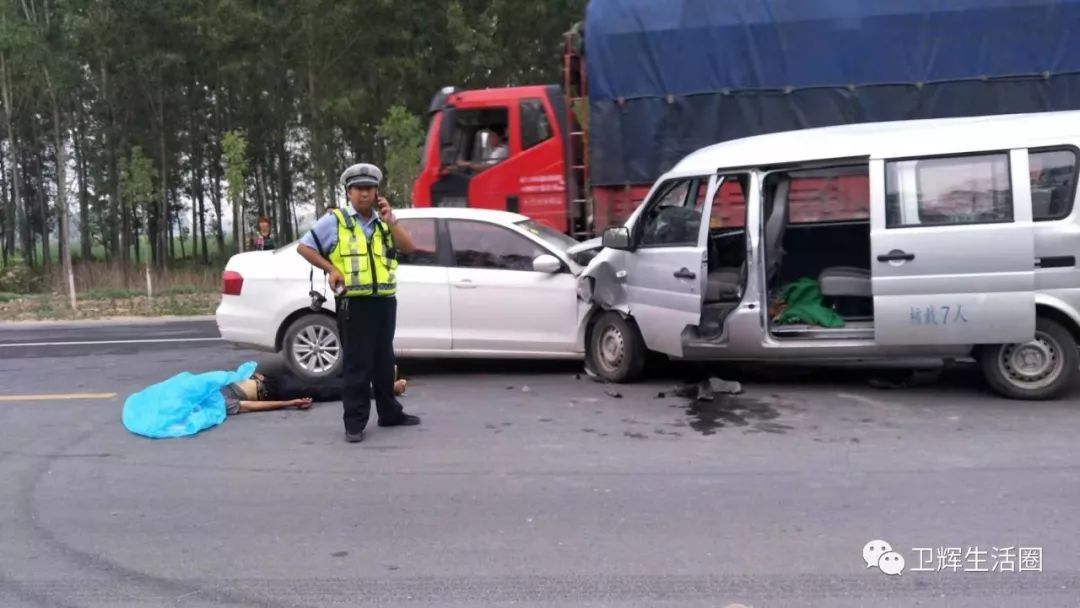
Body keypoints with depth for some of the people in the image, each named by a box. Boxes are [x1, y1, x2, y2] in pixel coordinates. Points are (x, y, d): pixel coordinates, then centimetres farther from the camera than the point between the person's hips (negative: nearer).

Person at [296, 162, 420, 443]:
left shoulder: (383, 221, 15)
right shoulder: (334, 221, 1)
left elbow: (409, 247, 2)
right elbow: (303, 247, 2)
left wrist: (390, 220, -9)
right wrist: (331, 269, -7)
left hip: (385, 301, 5)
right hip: (354, 303, -5)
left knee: (384, 361, 14)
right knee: (357, 364, -3)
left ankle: (390, 414, 25)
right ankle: (354, 423, 3)